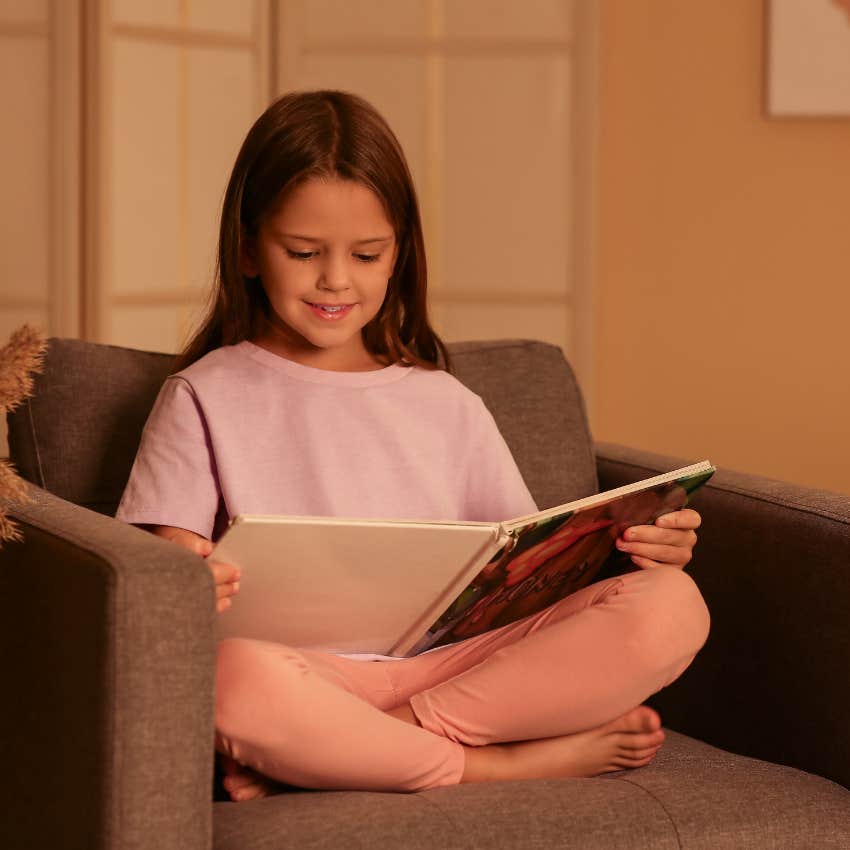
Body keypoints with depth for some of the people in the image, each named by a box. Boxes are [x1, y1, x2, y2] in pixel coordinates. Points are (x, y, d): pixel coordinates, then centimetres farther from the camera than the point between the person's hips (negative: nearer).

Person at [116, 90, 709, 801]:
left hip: (451, 658, 4)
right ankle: (512, 762, -20)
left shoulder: (448, 406, 21)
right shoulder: (205, 398, 12)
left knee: (673, 605, -20)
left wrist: (636, 550, -3)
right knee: (235, 679, -41)